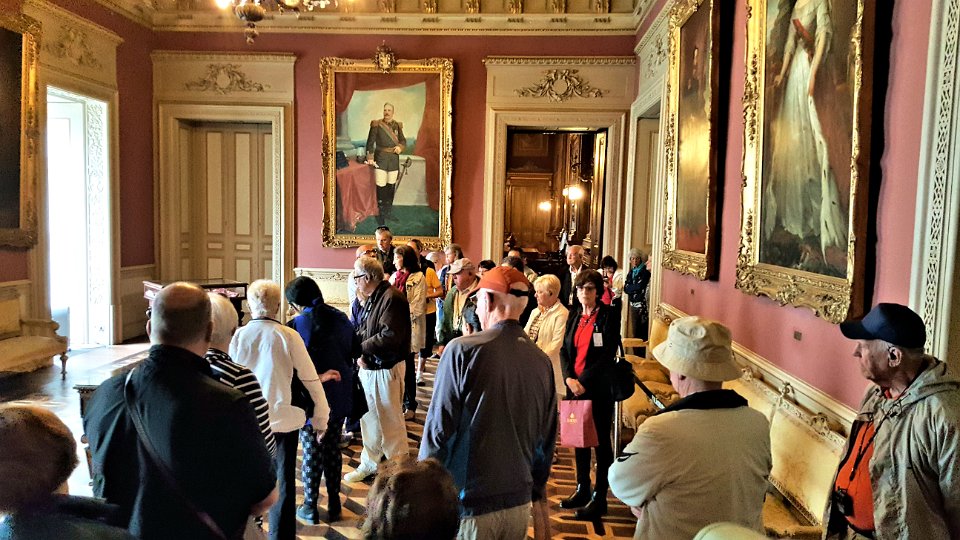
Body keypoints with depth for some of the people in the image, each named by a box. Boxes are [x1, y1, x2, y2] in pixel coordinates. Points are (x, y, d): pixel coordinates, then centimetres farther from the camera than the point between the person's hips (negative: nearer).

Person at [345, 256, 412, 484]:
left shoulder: (392, 298, -19)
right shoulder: (371, 299, 11)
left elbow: (389, 336, -26)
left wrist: (361, 348, -16)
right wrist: (359, 354, -4)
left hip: (385, 369, -9)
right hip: (368, 367, 9)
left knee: (390, 422, 2)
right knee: (369, 418, 20)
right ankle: (369, 463, 36)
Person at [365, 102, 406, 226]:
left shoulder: (397, 126, 6)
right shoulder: (376, 125, -3)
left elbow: (403, 141, 14)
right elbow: (370, 142, -3)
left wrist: (400, 147, -9)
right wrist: (370, 158, -10)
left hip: (394, 160, 3)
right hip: (380, 159, -3)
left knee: (391, 186, 9)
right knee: (380, 187, -7)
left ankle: (388, 211, 22)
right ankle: (380, 213, 5)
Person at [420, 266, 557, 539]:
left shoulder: (463, 350, -15)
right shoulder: (541, 360, -2)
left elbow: (439, 429, -13)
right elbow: (546, 440, 7)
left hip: (469, 506, -4)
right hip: (519, 505, 4)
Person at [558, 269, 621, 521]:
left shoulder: (608, 315, -7)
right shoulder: (574, 314, 10)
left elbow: (608, 355, -13)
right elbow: (565, 349, 9)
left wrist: (583, 381, -15)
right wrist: (569, 378, -7)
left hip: (598, 388, -6)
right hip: (574, 385, 6)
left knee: (601, 441, 3)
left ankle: (599, 498, 11)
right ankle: (582, 489, 27)